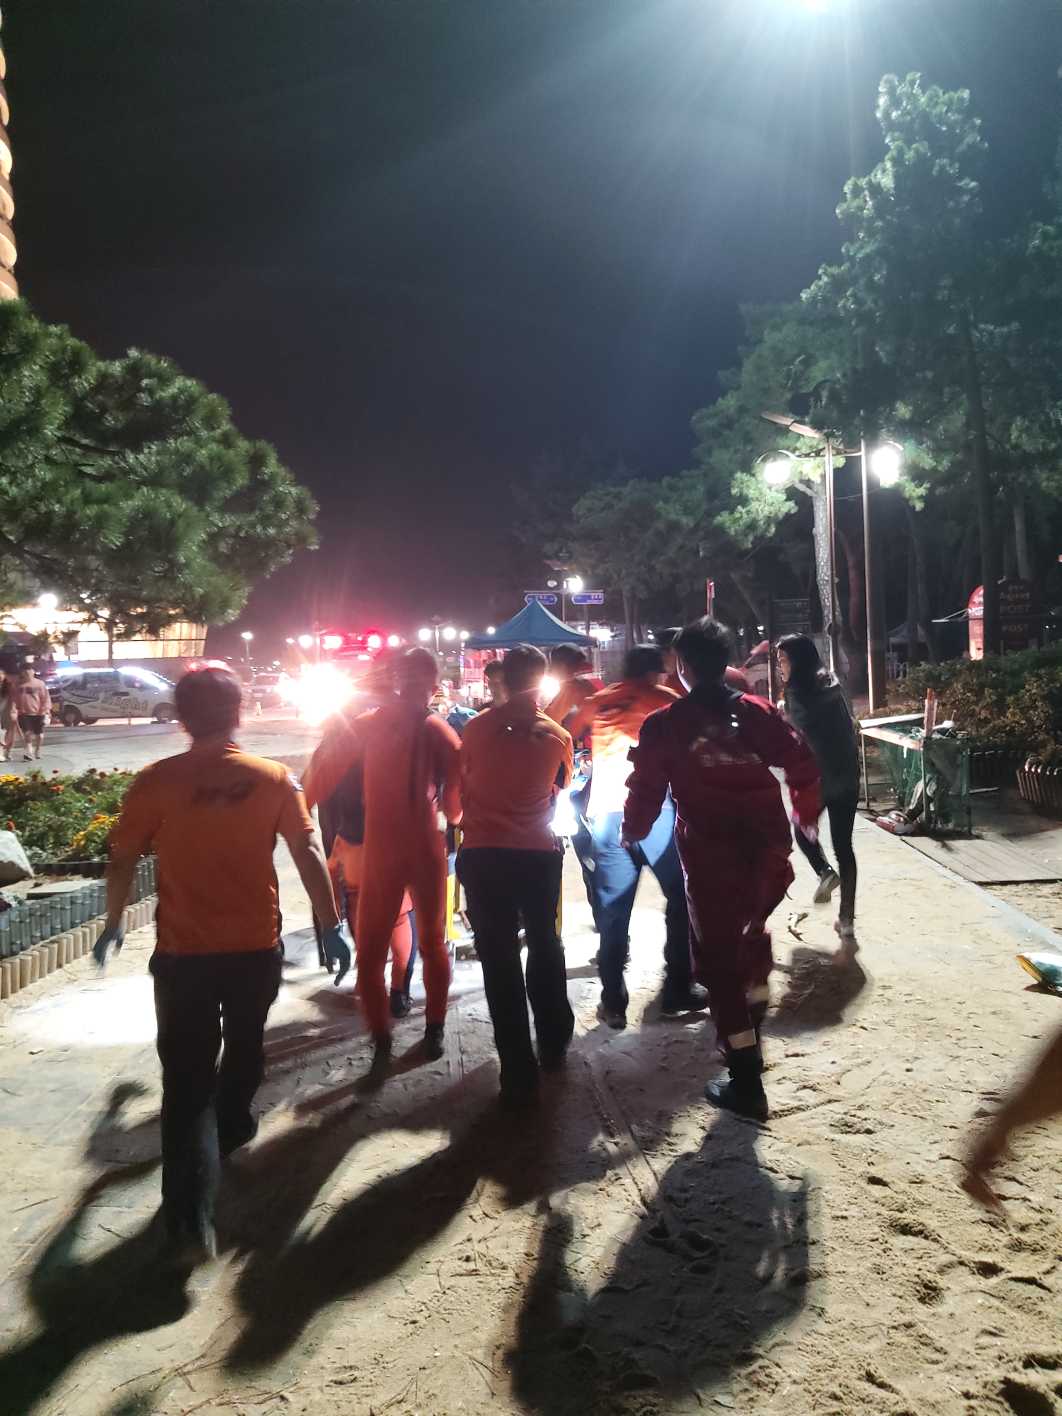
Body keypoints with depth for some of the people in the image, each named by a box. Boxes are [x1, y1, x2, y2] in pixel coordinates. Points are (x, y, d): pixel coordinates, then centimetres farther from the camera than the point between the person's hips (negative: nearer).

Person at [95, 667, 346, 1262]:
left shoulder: (156, 782, -7)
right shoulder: (274, 779, -5)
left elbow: (122, 863, -3)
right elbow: (309, 854, -6)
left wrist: (114, 925, 13)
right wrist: (332, 927, 2)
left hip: (182, 952, -2)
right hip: (256, 946, 2)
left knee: (187, 1076, 2)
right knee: (244, 1045, 27)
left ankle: (192, 1215, -6)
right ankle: (232, 1125, 50)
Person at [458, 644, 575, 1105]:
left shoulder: (477, 728, -3)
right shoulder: (557, 735, -1)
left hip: (483, 856, -1)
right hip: (539, 854, 2)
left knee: (499, 961, 3)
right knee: (544, 946, 22)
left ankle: (519, 1073, 4)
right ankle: (554, 1046, 34)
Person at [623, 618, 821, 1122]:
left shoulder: (664, 726, -4)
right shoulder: (758, 712, 4)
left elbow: (646, 789, -2)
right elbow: (803, 765, 2)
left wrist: (632, 832, 18)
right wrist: (805, 815, 20)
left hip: (710, 857, -4)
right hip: (769, 850, 4)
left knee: (720, 961, 7)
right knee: (752, 933, 30)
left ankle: (746, 1082, 9)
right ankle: (750, 1036, 36)